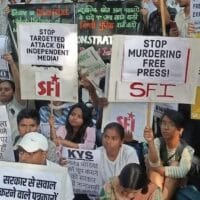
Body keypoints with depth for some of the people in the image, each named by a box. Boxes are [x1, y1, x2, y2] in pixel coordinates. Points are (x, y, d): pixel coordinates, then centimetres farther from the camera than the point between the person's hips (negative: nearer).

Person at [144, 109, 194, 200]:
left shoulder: (187, 149, -18)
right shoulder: (158, 142, -14)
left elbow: (181, 172, -35)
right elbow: (154, 164, -32)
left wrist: (158, 169, -28)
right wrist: (150, 142, -48)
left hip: (176, 187, -1)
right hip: (155, 185, 1)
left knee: (174, 165, -27)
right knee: (153, 167, -27)